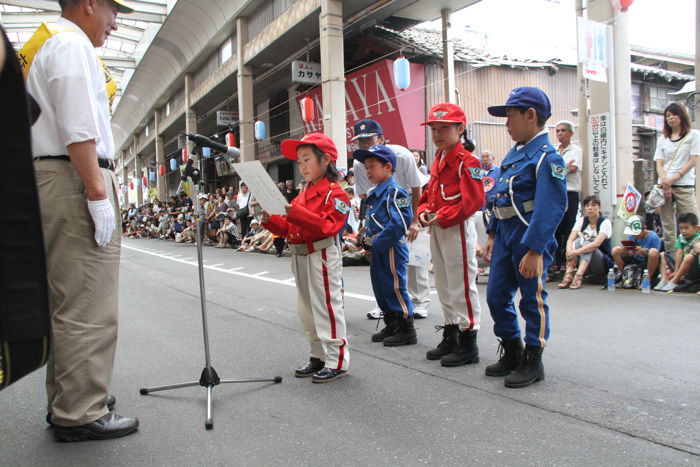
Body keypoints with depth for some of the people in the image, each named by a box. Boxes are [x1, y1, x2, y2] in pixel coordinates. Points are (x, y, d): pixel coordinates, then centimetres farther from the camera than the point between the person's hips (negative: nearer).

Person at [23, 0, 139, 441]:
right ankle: (82, 414, 0)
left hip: (50, 178, 11)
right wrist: (98, 194, -20)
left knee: (68, 301, 16)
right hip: (76, 179, -11)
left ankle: (68, 400, 26)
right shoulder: (72, 44, -6)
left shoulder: (43, 46, 25)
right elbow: (78, 130, -19)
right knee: (88, 307, -7)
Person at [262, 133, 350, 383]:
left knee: (326, 307, -4)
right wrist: (271, 221, 1)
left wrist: (295, 212, -30)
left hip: (322, 255, -9)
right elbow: (290, 228, 19)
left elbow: (328, 226, -24)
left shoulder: (334, 192, -10)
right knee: (307, 310, 15)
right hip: (300, 256, 10)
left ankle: (337, 362, 6)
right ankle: (319, 356, 27)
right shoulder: (304, 193, 17)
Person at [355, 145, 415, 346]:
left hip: (392, 249, -10)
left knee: (395, 288, -3)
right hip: (377, 250, 10)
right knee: (380, 288, 15)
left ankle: (407, 330, 8)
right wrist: (366, 239, 7)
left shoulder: (395, 192, -15)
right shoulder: (374, 195, 14)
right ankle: (391, 326, 28)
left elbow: (399, 223, -24)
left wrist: (377, 241, -19)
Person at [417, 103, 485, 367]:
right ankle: (450, 338, 29)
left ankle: (468, 345, 8)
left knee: (462, 284, -3)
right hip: (437, 228, 10)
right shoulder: (438, 160, 15)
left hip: (457, 228, -9)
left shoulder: (466, 161, -13)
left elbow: (473, 201, -20)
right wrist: (423, 211, 1)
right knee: (444, 285, 16)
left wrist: (443, 216, -21)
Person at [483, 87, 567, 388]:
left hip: (531, 238, -9)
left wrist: (534, 250, -25)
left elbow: (550, 208, -21)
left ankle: (532, 362, 18)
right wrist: (493, 234, 17)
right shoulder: (514, 153, 13)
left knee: (532, 300, 3)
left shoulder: (546, 156, -14)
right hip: (505, 235, 9)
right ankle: (512, 353, 30)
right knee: (496, 296, 13)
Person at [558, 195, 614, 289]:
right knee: (577, 241, -23)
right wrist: (569, 252, -35)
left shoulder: (605, 222, -11)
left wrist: (575, 252, -37)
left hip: (603, 264, -4)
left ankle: (578, 277, -49)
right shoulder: (581, 221, 2)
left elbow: (596, 243, -28)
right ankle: (568, 275, -41)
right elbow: (570, 239, -13)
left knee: (586, 243, -29)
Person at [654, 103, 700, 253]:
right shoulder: (662, 139, 17)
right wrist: (665, 182, -8)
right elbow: (659, 164, 8)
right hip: (665, 185, 3)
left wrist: (674, 178, -11)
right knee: (667, 226, 1)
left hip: (685, 186, -3)